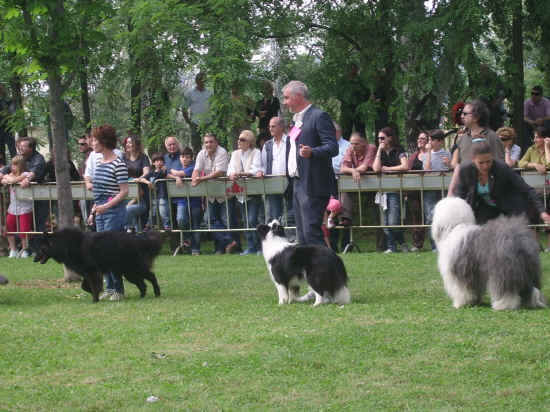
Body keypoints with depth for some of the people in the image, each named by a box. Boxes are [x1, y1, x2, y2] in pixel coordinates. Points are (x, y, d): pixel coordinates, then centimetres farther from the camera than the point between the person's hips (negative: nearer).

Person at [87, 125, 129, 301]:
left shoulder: (118, 164, -13)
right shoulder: (98, 162, 13)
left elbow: (124, 191, -15)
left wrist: (106, 206, -22)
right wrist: (93, 211, 18)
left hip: (114, 210, -9)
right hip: (101, 211, 9)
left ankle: (118, 289, -3)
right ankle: (110, 287, 15)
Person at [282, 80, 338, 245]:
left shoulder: (319, 116, -10)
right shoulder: (298, 119, 19)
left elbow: (332, 147, -19)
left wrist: (311, 152, -34)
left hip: (313, 186, -10)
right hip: (298, 184, 10)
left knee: (312, 233, -14)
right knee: (302, 235, 10)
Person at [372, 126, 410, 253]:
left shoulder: (399, 151, -1)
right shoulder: (380, 153, 12)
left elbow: (405, 166, -17)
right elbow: (376, 168, -4)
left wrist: (387, 169, -8)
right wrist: (379, 150, -3)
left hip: (395, 189, -5)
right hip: (382, 189, 5)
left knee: (393, 222, -13)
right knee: (385, 223, 1)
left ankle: (402, 243, 9)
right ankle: (390, 247, 9)